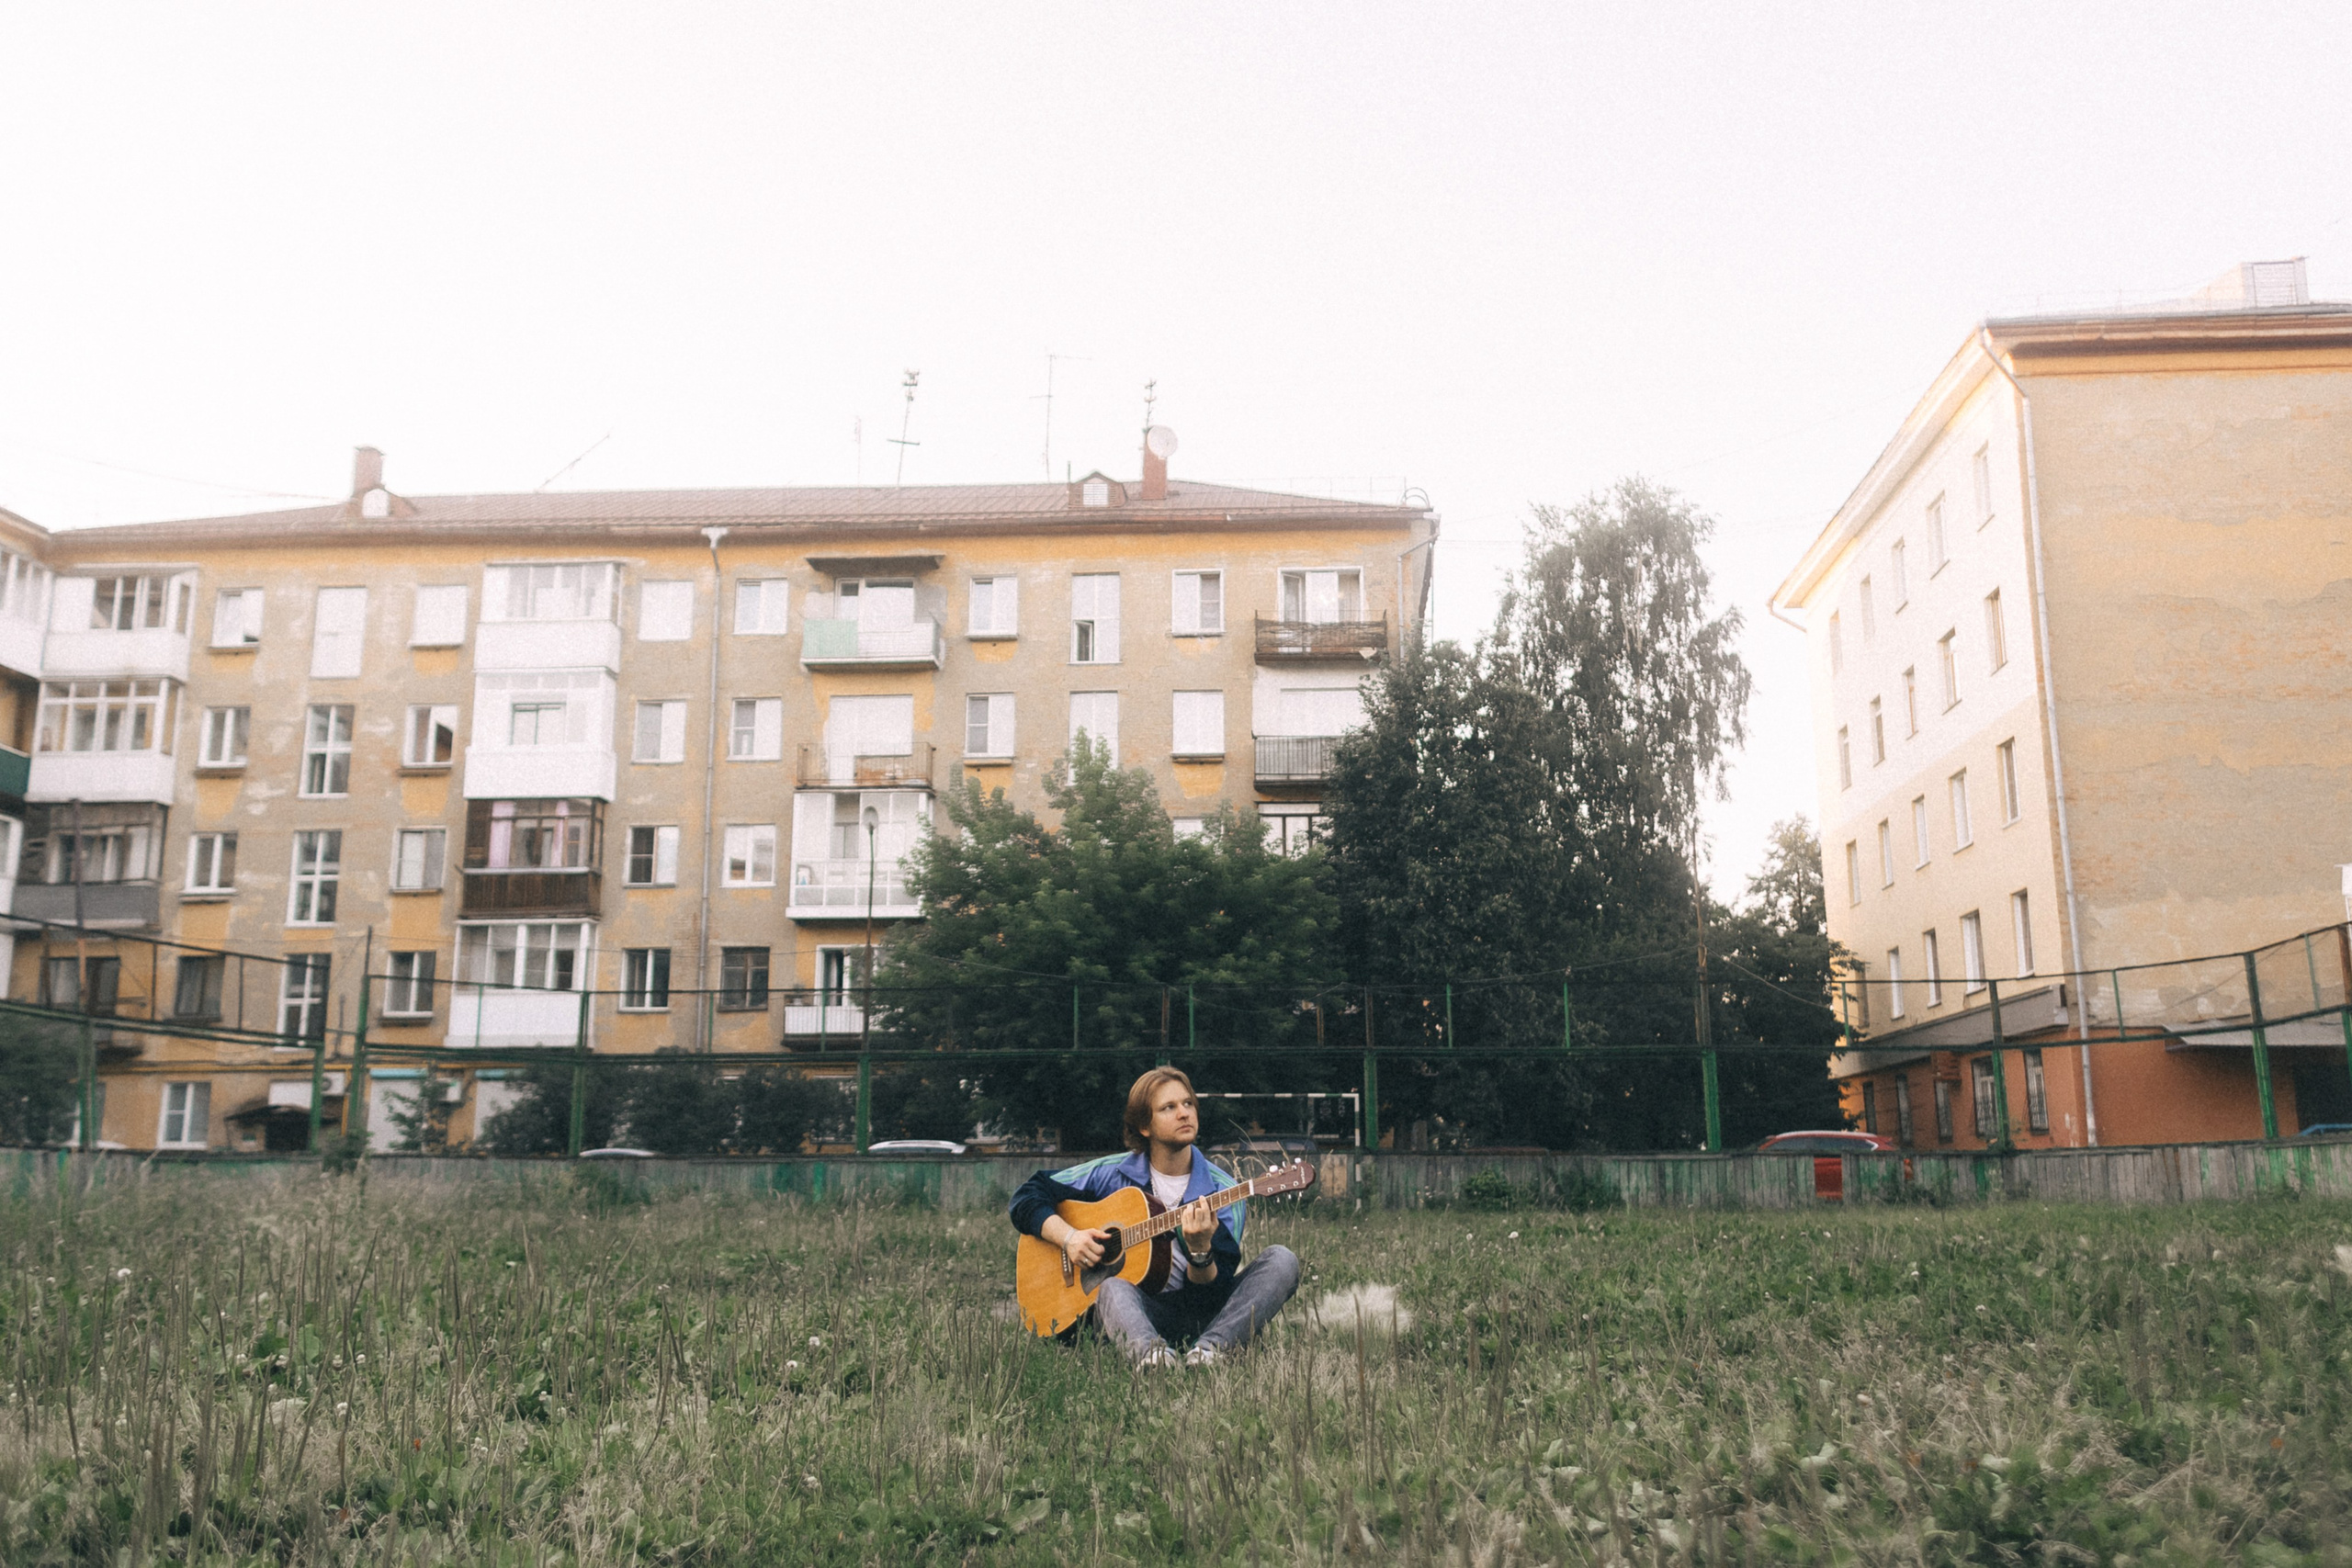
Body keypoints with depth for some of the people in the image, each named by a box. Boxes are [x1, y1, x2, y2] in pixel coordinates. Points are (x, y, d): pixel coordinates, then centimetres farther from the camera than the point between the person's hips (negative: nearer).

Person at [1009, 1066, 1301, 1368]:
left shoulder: (1222, 1192, 0)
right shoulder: (1112, 1174, 3)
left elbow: (1213, 1290, -7)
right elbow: (1027, 1196, 6)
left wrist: (1201, 1250, -29)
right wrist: (1069, 1237, -11)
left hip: (1202, 1313, 1)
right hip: (1142, 1308, -1)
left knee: (1281, 1261, -22)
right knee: (1113, 1289, -34)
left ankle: (1208, 1351, -42)